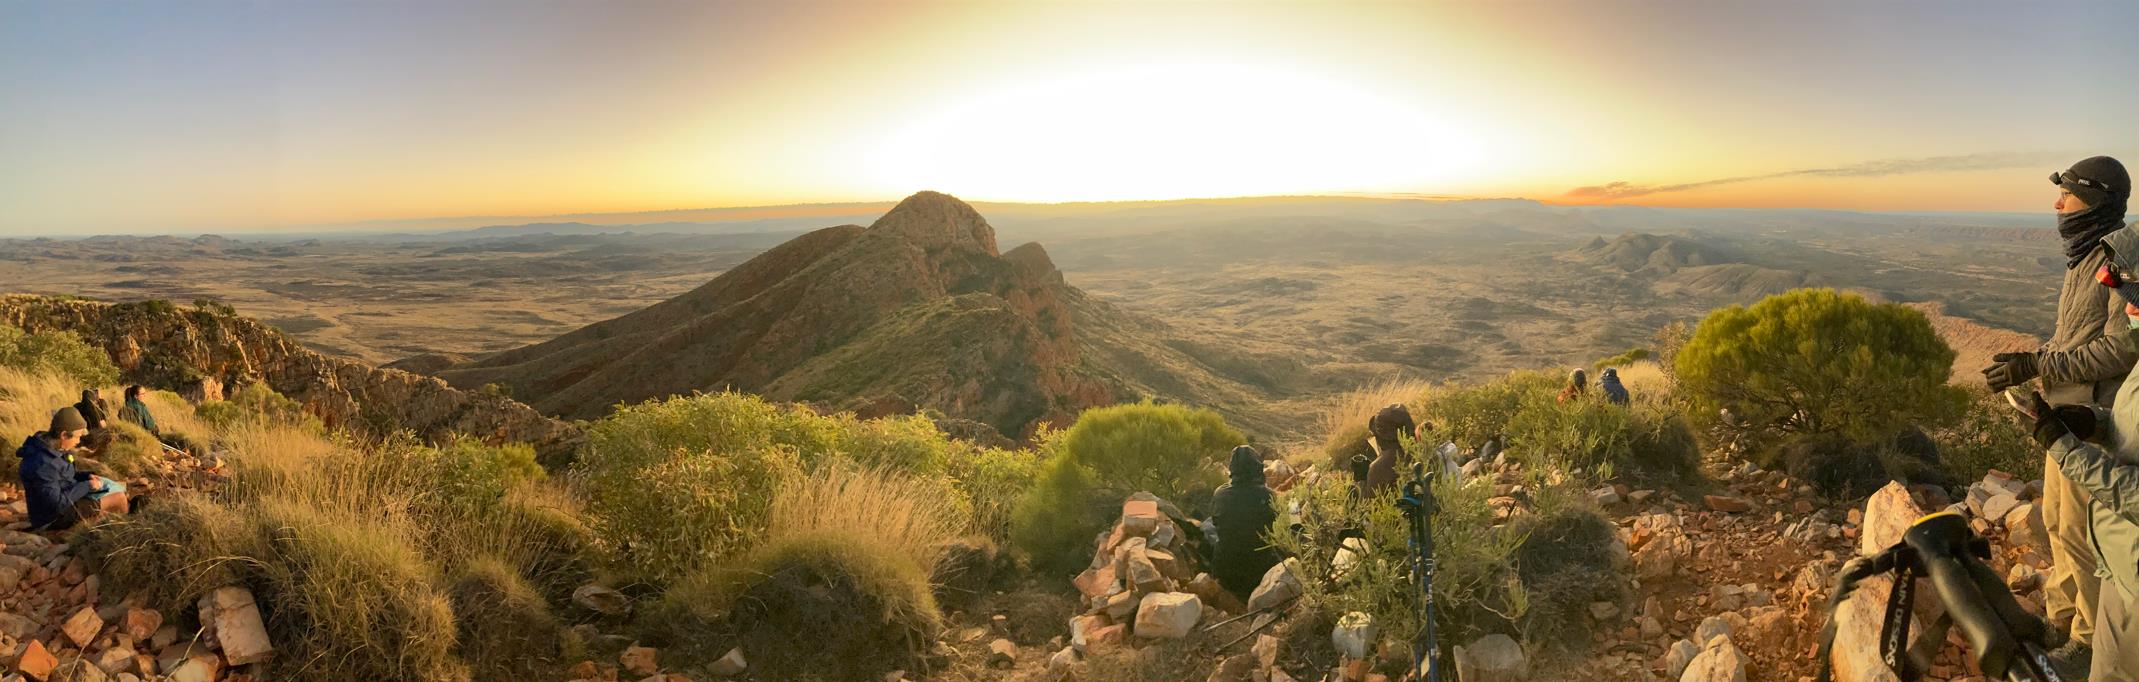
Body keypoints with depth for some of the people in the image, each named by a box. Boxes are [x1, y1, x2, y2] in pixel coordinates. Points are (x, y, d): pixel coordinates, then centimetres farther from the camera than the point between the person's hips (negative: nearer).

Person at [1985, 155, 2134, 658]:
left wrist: (2037, 367, -24)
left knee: (2080, 532, 1)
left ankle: (2091, 641, 15)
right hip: (2067, 409, 9)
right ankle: (2063, 614, 34)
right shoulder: (2086, 257, 10)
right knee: (2057, 518, 19)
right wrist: (2029, 359, 6)